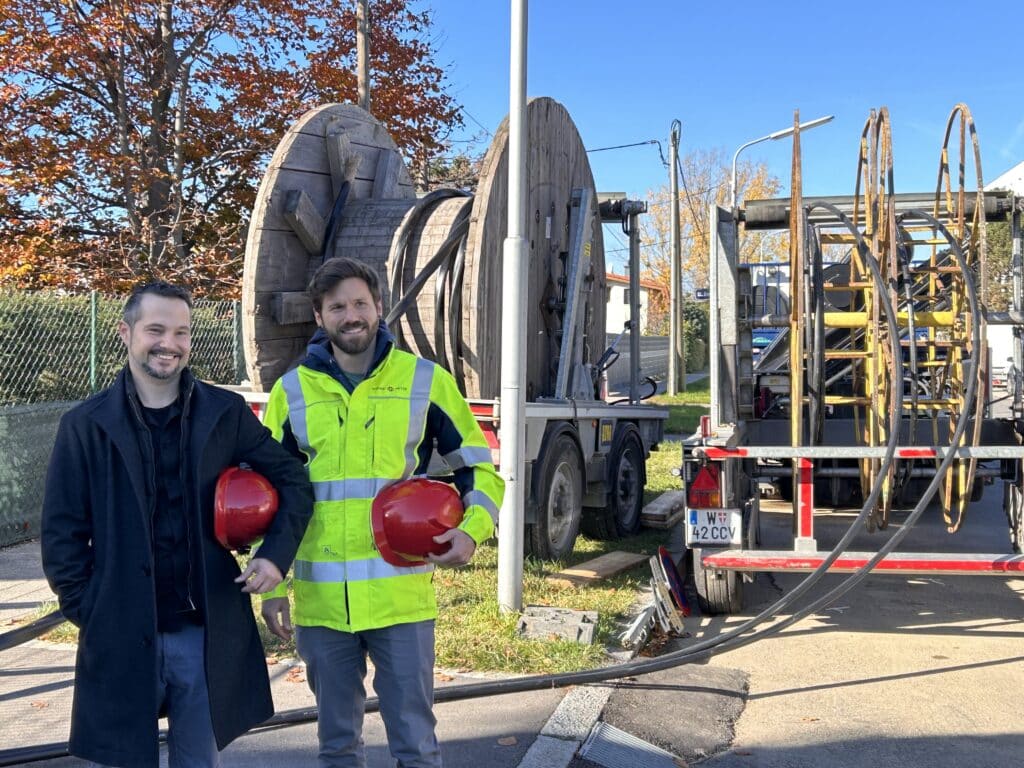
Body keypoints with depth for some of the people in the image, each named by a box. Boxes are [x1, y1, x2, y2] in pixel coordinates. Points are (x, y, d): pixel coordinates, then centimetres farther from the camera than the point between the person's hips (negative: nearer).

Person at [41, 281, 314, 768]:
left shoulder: (226, 413, 1)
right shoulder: (85, 425, -2)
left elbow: (292, 481, 7)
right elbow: (62, 532, 1)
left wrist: (276, 554, -7)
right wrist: (87, 611, -6)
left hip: (208, 633, 1)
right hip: (121, 636, -1)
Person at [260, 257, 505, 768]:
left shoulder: (426, 381, -1)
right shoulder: (292, 391, 4)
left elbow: (479, 468, 5)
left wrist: (471, 531, -13)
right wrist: (271, 586, 6)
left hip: (402, 594, -2)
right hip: (319, 598, 2)